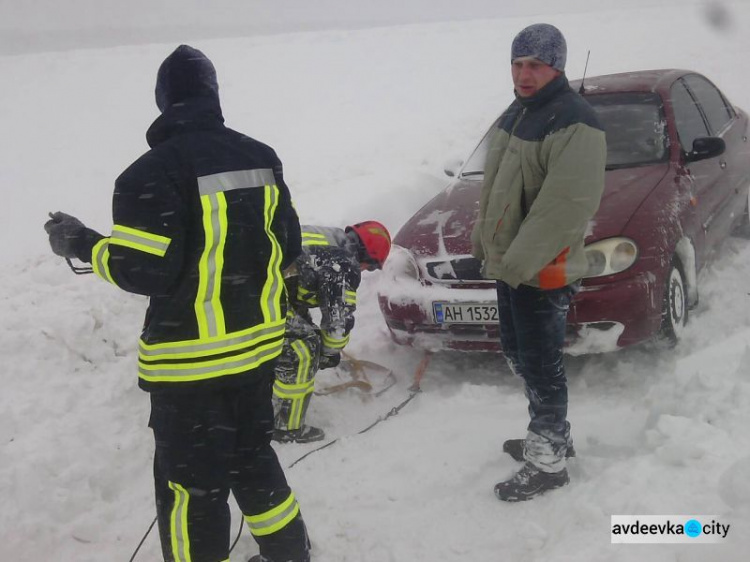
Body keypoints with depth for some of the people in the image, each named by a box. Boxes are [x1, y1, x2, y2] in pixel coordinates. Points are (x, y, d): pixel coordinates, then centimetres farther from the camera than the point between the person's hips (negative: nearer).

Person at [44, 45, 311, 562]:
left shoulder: (154, 172, -16)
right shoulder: (261, 159, 3)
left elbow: (144, 270, -18)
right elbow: (287, 250, 7)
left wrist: (82, 245, -2)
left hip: (191, 361, -6)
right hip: (258, 347, 7)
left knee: (192, 484, 8)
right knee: (253, 458, 24)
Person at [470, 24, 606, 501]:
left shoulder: (573, 123, -20)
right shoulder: (517, 112, 11)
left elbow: (567, 207, -26)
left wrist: (516, 261, -25)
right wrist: (483, 239, 14)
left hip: (543, 271, -9)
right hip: (508, 263, 10)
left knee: (541, 365, 0)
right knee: (519, 354, 20)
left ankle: (548, 463, 15)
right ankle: (551, 436, 38)